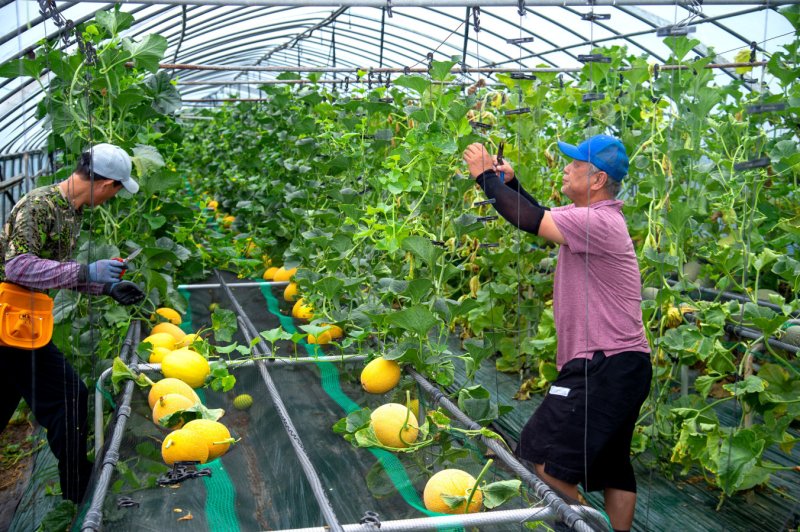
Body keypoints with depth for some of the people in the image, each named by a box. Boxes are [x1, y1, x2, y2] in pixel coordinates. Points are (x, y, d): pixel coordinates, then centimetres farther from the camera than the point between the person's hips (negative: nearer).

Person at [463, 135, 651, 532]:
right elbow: (541, 216, 26)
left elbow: (531, 220, -21)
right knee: (612, 467, 18)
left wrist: (485, 176, -8)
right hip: (618, 365, 11)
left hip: (605, 367, -11)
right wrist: (510, 183, 14)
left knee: (543, 461, -10)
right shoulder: (590, 217, 14)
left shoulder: (598, 222, -17)